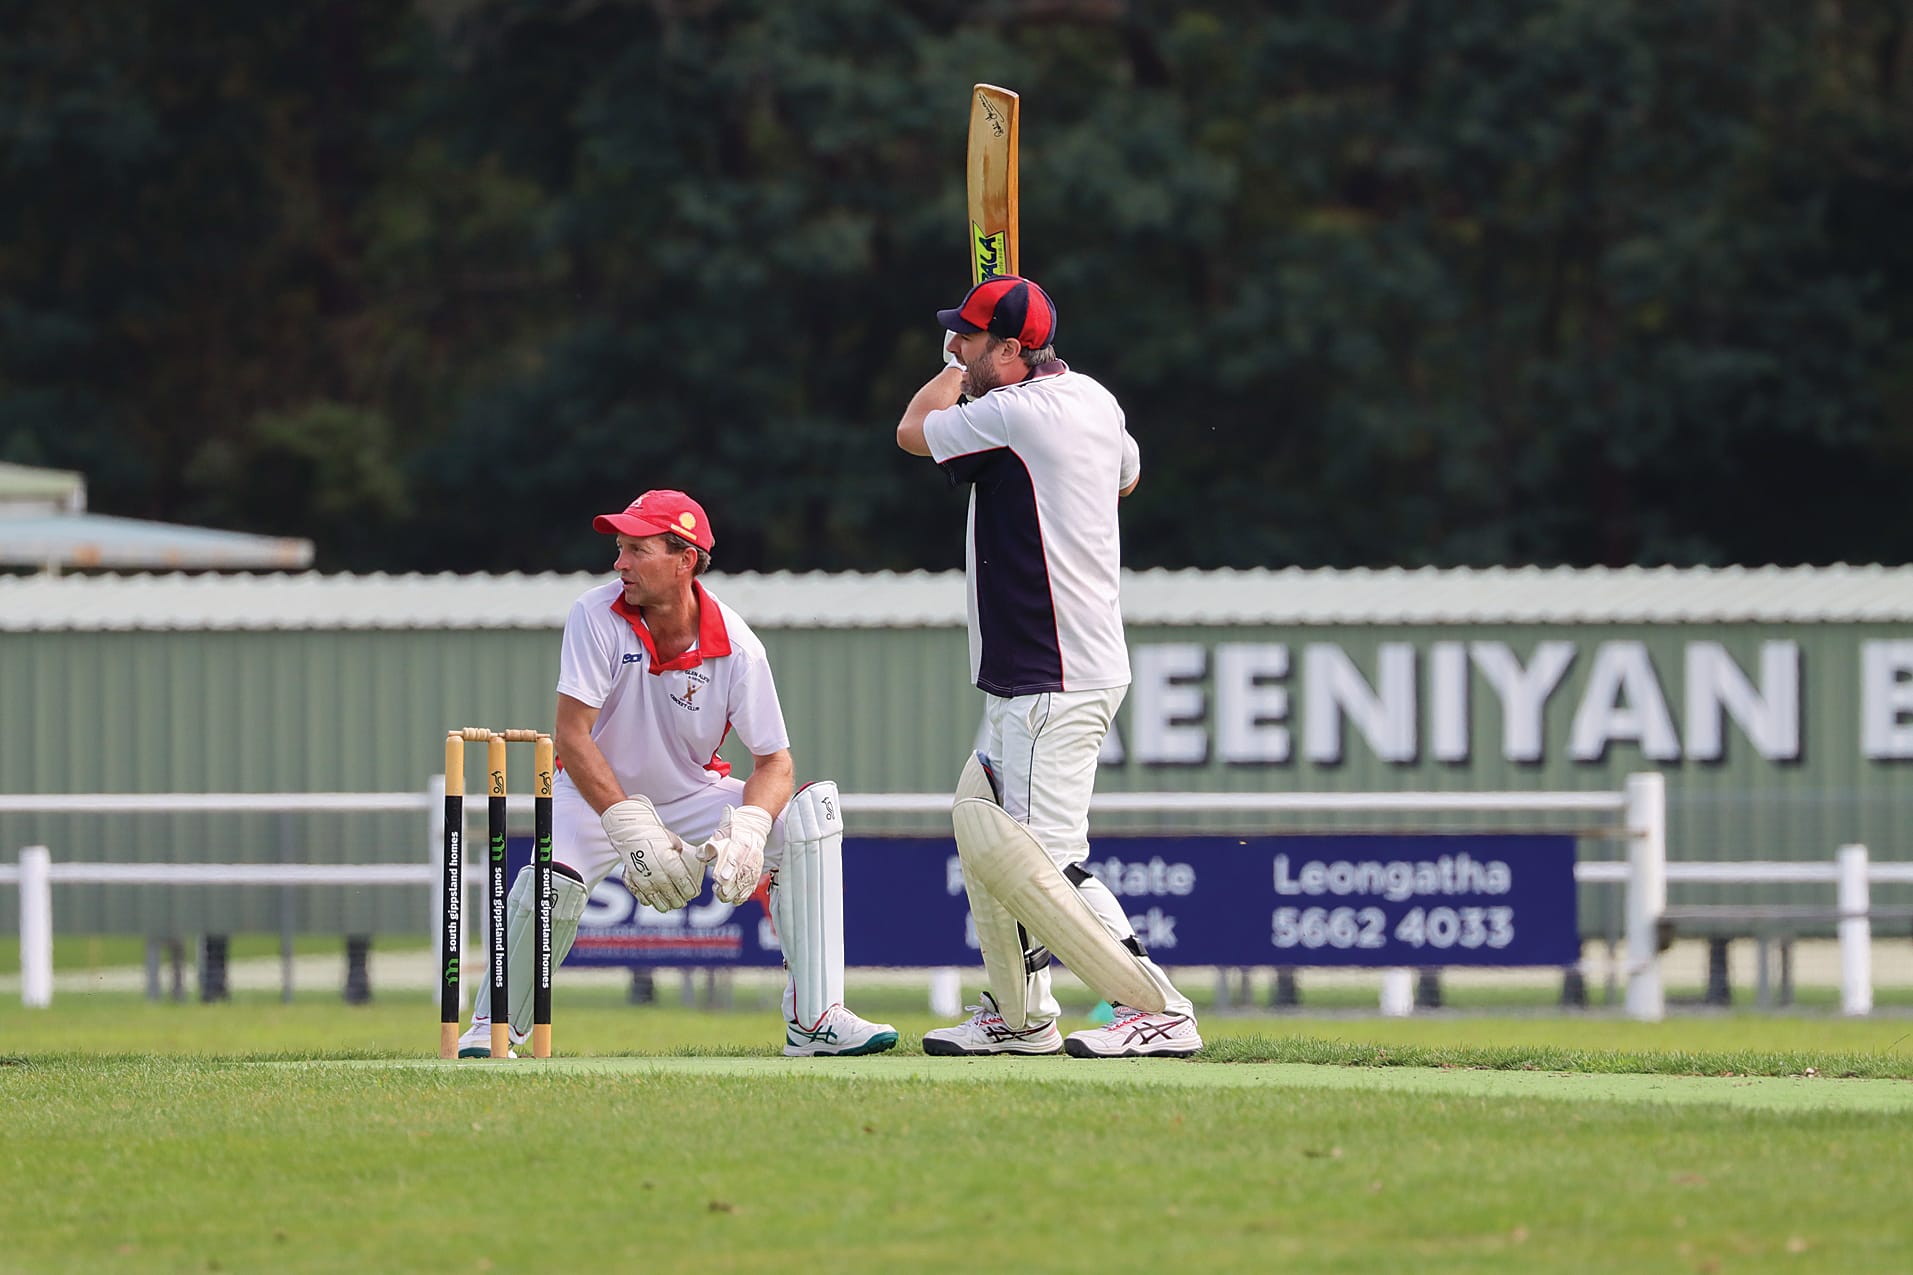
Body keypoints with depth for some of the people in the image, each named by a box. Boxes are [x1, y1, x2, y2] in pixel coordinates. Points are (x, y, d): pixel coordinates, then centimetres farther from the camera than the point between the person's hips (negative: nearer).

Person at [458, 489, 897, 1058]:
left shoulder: (736, 648, -18)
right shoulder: (596, 616, -21)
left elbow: (774, 760, -15)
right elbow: (571, 735, -24)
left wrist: (748, 828, -37)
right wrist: (631, 829, -33)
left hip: (692, 795, 2)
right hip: (597, 794, -2)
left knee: (810, 813, -21)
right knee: (554, 879, -33)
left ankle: (814, 1019, -21)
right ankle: (492, 1028, -7)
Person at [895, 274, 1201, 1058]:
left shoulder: (1015, 415, -19)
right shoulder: (1093, 402, 8)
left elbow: (914, 430, -2)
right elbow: (1126, 474, 31)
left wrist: (960, 371, 16)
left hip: (1052, 688, -11)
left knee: (1035, 861, -13)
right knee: (980, 823, 20)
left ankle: (1159, 1013, -13)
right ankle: (1019, 1015, 27)